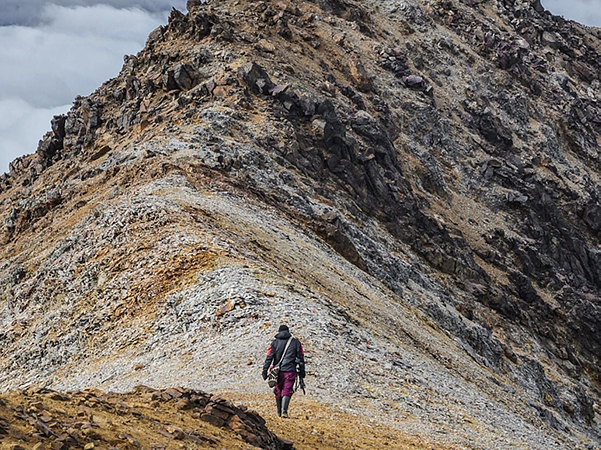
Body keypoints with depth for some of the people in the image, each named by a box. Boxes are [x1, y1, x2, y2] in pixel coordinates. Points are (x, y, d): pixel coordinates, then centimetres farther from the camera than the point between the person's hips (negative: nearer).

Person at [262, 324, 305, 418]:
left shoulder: (275, 342, 8)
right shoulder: (295, 342, 10)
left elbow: (269, 357, -1)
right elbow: (301, 358, 9)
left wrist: (265, 371, -2)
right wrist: (301, 374, 13)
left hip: (278, 371, 1)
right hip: (290, 371, -1)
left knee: (278, 391, 15)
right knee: (287, 391, -3)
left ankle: (279, 412, 24)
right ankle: (284, 411, -22)